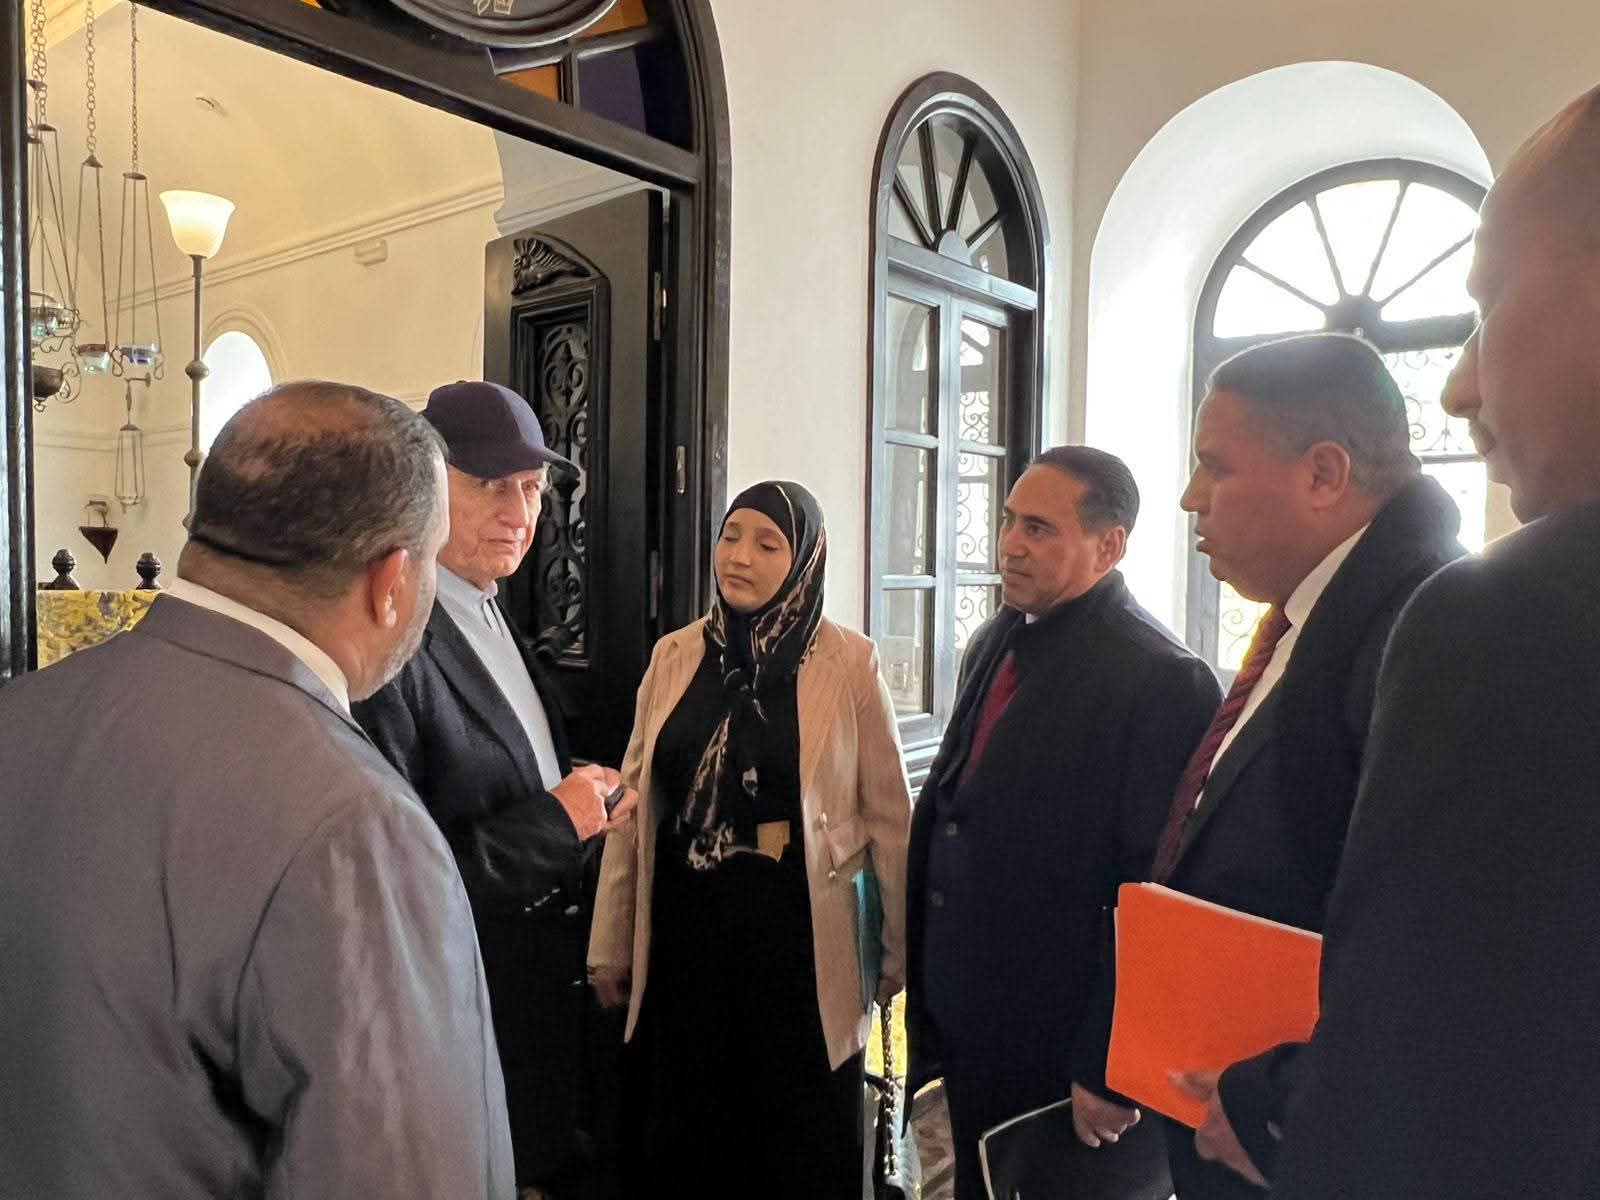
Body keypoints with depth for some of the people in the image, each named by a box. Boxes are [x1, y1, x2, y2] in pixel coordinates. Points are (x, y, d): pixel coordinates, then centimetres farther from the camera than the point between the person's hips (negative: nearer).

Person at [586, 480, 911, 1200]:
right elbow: (635, 801, 4)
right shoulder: (674, 656, 1)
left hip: (798, 935, -3)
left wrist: (900, 950, 0)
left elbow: (888, 814, -5)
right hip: (685, 930, 3)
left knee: (801, 1139, 14)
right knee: (685, 1133, 17)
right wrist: (611, 944, 6)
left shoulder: (848, 664, -9)